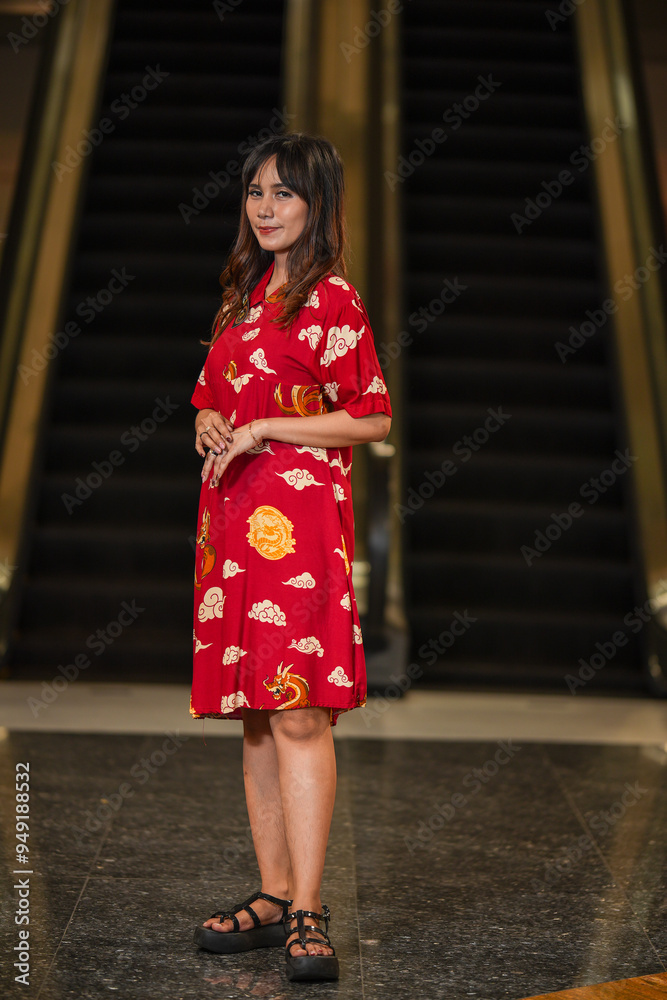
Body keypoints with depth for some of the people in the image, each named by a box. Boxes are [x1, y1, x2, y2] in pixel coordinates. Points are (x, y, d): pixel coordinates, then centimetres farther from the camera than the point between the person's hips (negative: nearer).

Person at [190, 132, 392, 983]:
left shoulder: (332, 300, -4)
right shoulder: (242, 296, 19)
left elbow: (371, 417, -9)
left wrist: (263, 429, -13)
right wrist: (210, 426, 3)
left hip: (299, 522, -7)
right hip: (231, 519, 8)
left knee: (299, 716, -8)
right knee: (255, 718, 10)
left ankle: (307, 913, 1)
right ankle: (273, 895, 20)